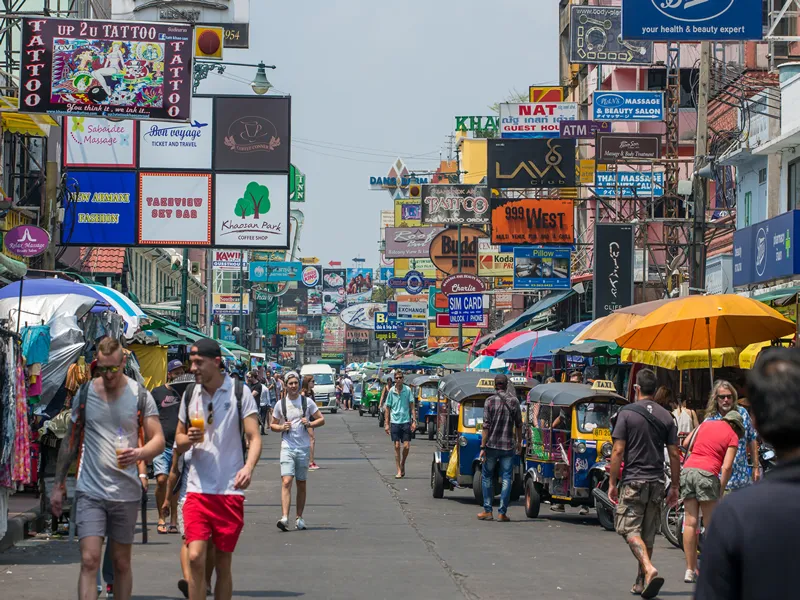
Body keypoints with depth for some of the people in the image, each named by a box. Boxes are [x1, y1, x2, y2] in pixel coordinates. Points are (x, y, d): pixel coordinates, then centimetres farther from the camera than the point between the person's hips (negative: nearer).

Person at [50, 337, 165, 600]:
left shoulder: (140, 395, 1)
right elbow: (70, 441, 11)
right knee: (89, 561, -11)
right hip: (90, 491, 0)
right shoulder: (85, 394, 4)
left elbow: (158, 440, -2)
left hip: (126, 492, 0)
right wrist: (58, 485, 9)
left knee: (121, 563, 10)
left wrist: (140, 453, -24)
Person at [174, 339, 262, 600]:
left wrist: (248, 467, -26)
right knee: (195, 556, -12)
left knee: (223, 563, 6)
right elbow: (179, 439, 17)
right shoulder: (190, 394, 9)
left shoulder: (239, 392, -2)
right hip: (197, 488, 2)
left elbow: (254, 437, -6)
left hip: (230, 491, -2)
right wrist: (189, 439, -7)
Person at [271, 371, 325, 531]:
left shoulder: (307, 402, 4)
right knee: (286, 481, -15)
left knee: (301, 484, 8)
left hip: (304, 447, 1)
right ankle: (285, 518, -25)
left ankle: (299, 518, 18)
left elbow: (321, 420, 8)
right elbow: (273, 425, 15)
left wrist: (310, 424, -11)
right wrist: (282, 427, -6)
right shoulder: (280, 404, 5)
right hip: (287, 447, -1)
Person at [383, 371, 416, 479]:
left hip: (406, 421, 0)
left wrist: (414, 421, -4)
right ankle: (399, 470, 7)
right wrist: (386, 424, 3)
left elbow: (412, 406, 3)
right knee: (397, 447, 0)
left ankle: (402, 464, 23)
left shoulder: (408, 390, 0)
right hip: (395, 422, 0)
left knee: (406, 446, -4)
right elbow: (387, 408, 7)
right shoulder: (391, 391, 2)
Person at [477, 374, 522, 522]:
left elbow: (486, 426, -9)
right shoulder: (514, 401, 2)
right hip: (509, 445, 1)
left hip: (492, 444, -1)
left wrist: (483, 447, -8)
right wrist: (519, 442, 20)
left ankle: (487, 511, 11)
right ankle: (502, 513, -1)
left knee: (487, 477, 11)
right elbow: (519, 425, 7)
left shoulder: (490, 401, -6)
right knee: (506, 479, 3)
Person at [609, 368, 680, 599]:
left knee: (629, 528, -4)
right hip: (657, 482, 4)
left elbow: (618, 451, -10)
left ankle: (649, 569, -27)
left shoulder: (627, 413, -6)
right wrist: (675, 487, 13)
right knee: (648, 533, 13)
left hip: (633, 480, -4)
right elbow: (674, 454, 5)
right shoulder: (666, 416, 5)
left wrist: (612, 483, -3)